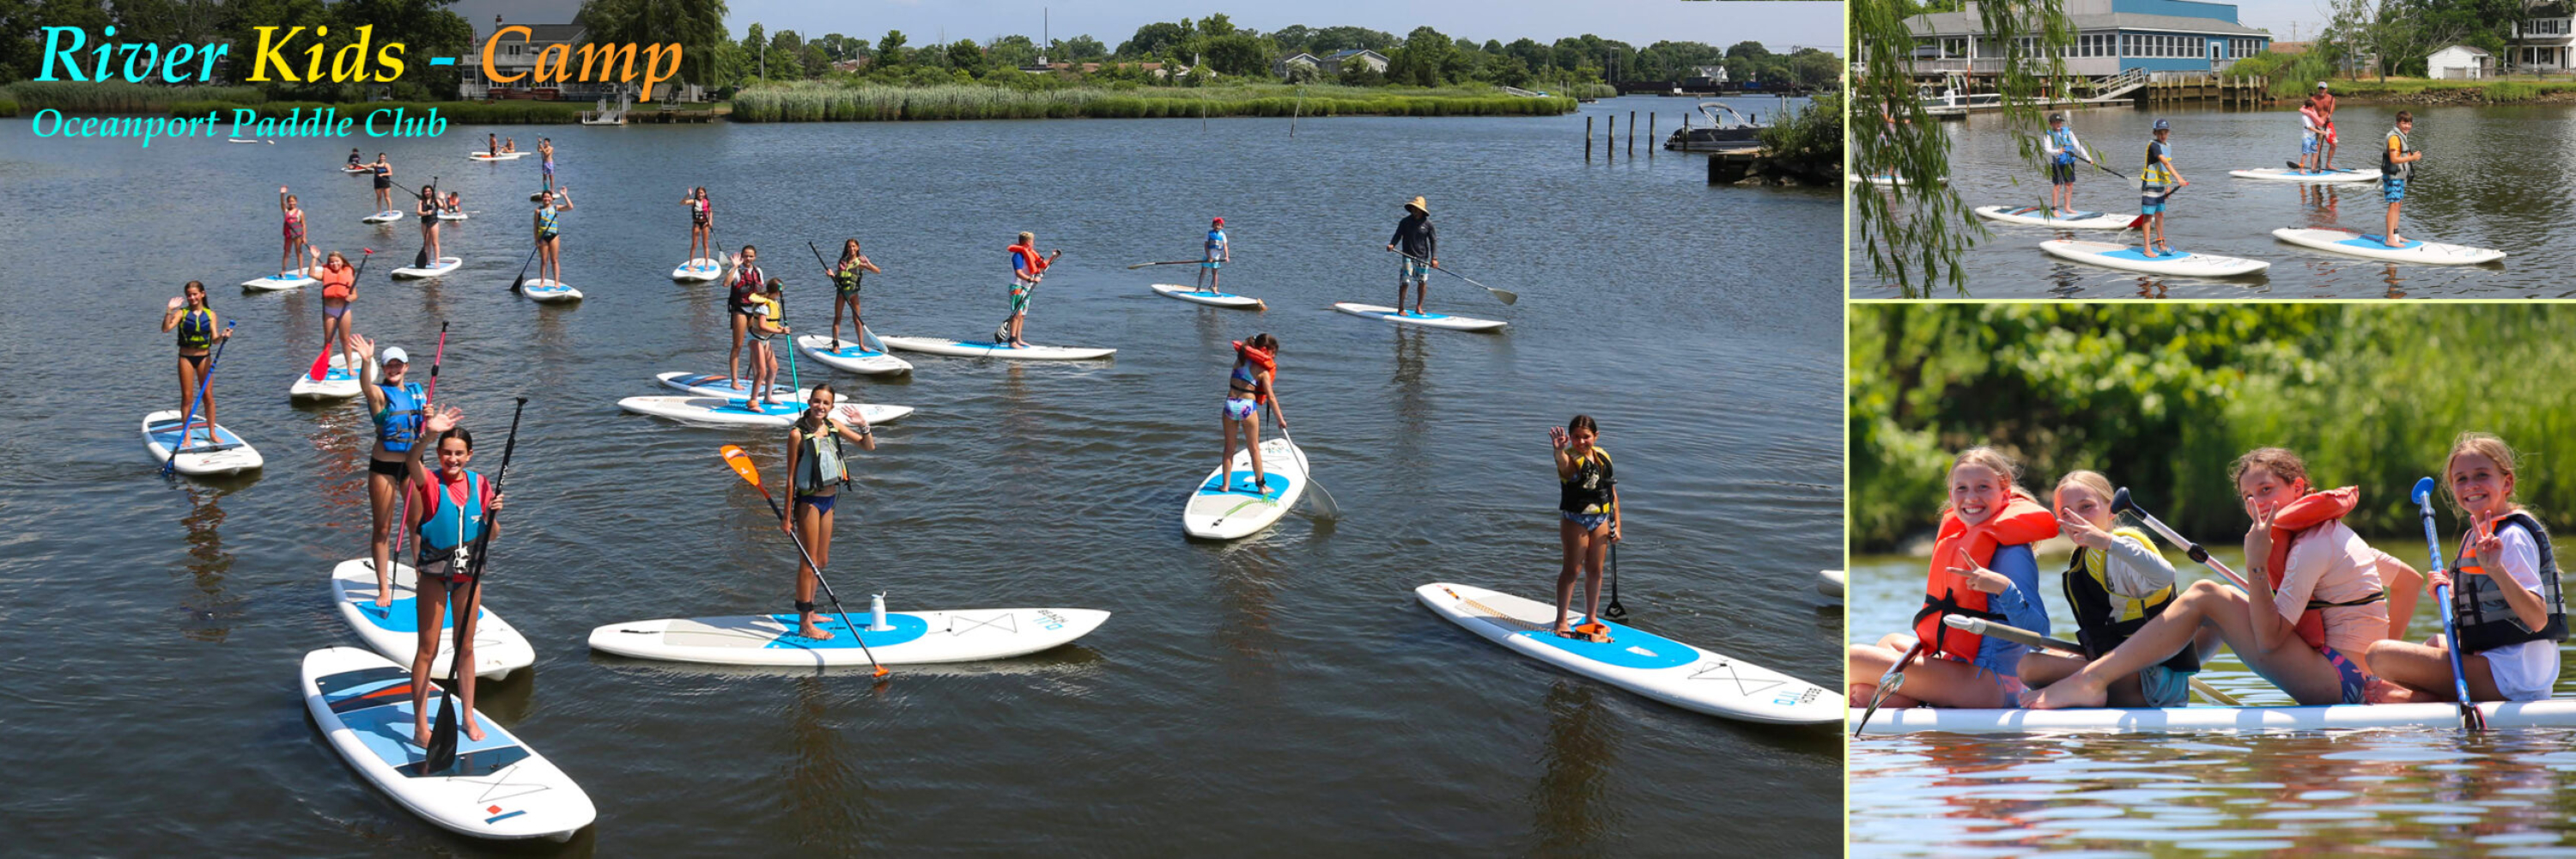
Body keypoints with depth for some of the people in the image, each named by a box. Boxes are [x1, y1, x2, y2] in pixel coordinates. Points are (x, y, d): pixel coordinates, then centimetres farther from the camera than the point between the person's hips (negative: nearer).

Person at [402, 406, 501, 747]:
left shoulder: (479, 485, -1)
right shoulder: (431, 482, -13)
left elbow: (490, 536, 6)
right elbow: (412, 461, -38)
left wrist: (492, 514, -15)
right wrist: (428, 434, -56)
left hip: (468, 572, 4)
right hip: (434, 573, -4)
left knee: (466, 648, 15)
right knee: (427, 650, 3)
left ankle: (469, 718, 27)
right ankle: (421, 728, 9)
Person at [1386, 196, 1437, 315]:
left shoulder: (1427, 224, 0)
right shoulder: (1405, 222, 0)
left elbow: (1433, 241, 2)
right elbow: (1398, 235, 2)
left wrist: (1434, 258, -6)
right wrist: (1392, 244, -20)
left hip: (1423, 257, 2)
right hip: (1408, 256, -1)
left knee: (1423, 282, 5)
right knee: (1404, 281, -8)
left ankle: (1418, 307, 19)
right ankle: (1400, 308, -2)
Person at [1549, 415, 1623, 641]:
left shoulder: (1603, 457, 2)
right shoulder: (1570, 459, -17)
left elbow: (1612, 493, 10)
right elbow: (1564, 464, -45)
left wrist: (1616, 525, 8)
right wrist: (1560, 450, -69)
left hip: (1600, 519, 5)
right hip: (1574, 519, -5)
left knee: (1595, 570, 12)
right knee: (1572, 569, -1)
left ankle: (1591, 618, 25)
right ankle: (1561, 620, 9)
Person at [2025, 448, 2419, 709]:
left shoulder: (2312, 547, -14)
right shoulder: (2331, 533, 16)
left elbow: (2268, 641, -21)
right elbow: (2410, 577, 25)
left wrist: (2256, 567, -23)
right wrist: (2385, 651, 23)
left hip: (2339, 682, -10)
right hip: (2353, 682, 10)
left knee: (2205, 595, -15)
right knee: (2226, 602, 20)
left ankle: (2091, 680, -22)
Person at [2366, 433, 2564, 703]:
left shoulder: (2513, 536, -13)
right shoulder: (2474, 537, 16)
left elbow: (2538, 620, -23)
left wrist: (2497, 569, -35)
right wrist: (2448, 595, 7)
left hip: (2512, 672, -10)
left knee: (2380, 654, -20)